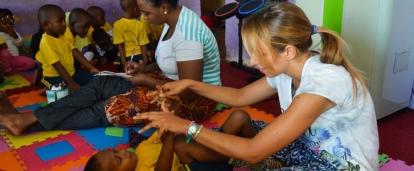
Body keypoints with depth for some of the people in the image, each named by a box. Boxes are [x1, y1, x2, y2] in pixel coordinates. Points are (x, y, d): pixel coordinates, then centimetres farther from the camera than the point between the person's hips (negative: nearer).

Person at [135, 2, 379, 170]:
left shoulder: (325, 81, -32)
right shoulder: (287, 70, -8)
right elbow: (240, 96, 9)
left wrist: (187, 126, -26)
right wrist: (190, 84, 0)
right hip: (313, 150, 7)